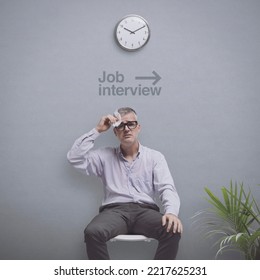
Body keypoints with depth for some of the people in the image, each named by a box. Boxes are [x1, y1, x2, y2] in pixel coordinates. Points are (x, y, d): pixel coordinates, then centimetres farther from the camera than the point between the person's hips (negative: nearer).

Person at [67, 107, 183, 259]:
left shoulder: (155, 156, 14)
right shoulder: (105, 155, 18)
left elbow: (167, 189, 2)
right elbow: (74, 157, 6)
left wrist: (171, 212, -21)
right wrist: (97, 130, 7)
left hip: (145, 211, 0)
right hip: (115, 211, 0)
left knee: (173, 230, -32)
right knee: (92, 232, -34)